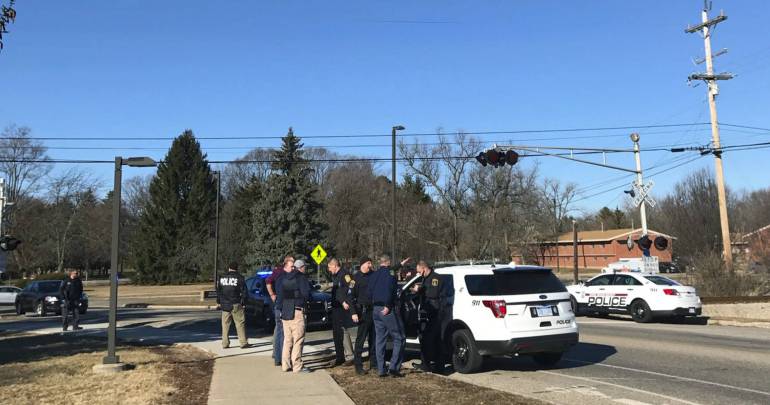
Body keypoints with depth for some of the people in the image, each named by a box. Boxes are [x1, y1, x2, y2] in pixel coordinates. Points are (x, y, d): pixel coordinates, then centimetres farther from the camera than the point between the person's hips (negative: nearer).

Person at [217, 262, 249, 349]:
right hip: (236, 305, -4)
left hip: (224, 305, 4)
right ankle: (243, 343, -1)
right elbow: (244, 292, -4)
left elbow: (218, 291, 14)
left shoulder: (221, 277, 8)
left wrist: (219, 302, 21)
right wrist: (243, 302, 4)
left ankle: (225, 343, 10)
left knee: (225, 324, 9)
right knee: (240, 324, 1)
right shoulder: (239, 278, -5)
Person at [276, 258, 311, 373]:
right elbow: (306, 294, -16)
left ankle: (285, 365, 16)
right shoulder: (302, 278, -8)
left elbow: (278, 292, 12)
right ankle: (297, 366, -5)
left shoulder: (283, 278, 13)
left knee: (287, 339, 13)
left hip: (285, 312, 7)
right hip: (297, 312, -7)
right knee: (298, 340, -4)